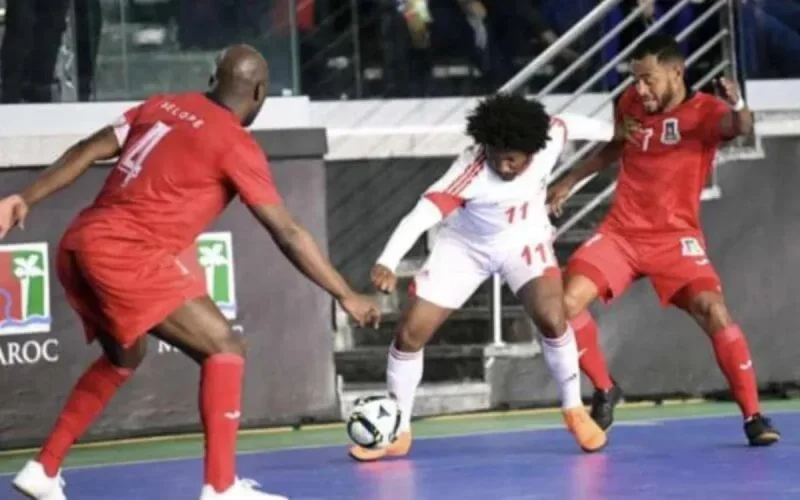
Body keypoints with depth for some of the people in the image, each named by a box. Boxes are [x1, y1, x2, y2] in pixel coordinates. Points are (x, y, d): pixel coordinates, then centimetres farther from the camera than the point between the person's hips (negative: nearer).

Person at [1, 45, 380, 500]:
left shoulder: (164, 106, 15)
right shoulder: (236, 145, -4)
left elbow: (89, 151, 12)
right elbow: (289, 234, -5)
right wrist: (347, 296, 0)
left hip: (79, 246, 8)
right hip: (126, 256, -8)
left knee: (125, 357, 29)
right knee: (225, 349, -5)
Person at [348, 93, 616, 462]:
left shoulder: (549, 138, -24)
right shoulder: (471, 170, -36)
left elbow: (567, 125, 0)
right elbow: (422, 214, -45)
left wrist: (616, 133, 18)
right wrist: (387, 262, -59)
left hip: (522, 240, 2)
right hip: (465, 247, -1)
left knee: (552, 318, -23)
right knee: (409, 333, -5)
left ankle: (575, 412, -1)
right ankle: (397, 432, 13)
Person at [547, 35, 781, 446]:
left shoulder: (702, 110, -14)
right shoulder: (631, 102, 2)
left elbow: (739, 127, -38)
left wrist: (737, 107, -61)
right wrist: (570, 181, 23)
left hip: (675, 237, -4)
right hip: (620, 231, 4)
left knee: (714, 313, -23)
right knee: (567, 302, -14)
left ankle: (753, 416, -11)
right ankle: (605, 391, 9)